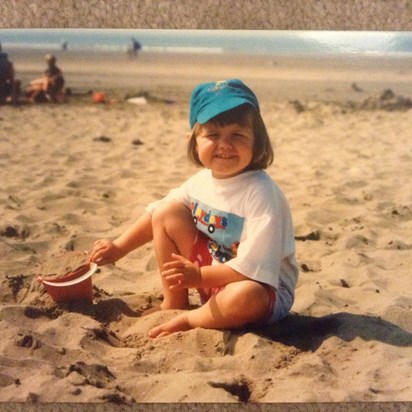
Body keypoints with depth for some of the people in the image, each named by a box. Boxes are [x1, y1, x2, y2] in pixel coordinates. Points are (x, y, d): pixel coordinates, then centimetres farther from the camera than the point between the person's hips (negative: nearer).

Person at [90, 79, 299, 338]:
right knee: (166, 211, -4)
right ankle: (174, 303, 5)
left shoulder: (261, 194, -26)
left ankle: (186, 321, -10)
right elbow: (156, 215, 12)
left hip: (264, 289, -6)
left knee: (246, 296, -43)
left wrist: (200, 276, -25)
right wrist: (120, 247, 8)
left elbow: (254, 268, -30)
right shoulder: (202, 180, -5)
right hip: (210, 272, 6)